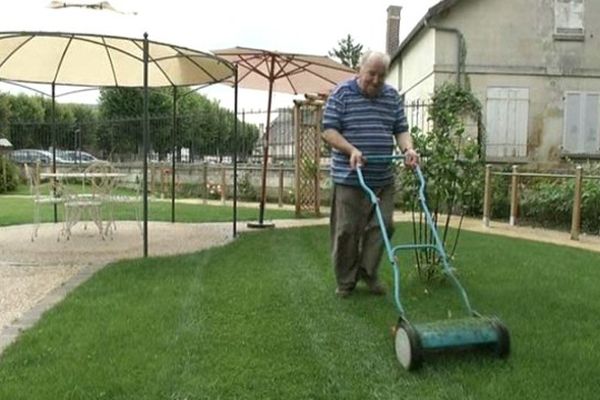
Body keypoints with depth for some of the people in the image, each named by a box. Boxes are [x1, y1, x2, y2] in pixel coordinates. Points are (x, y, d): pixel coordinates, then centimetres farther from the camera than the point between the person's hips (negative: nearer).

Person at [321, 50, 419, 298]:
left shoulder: (392, 96, 12)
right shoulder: (342, 93, -2)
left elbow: (401, 129, 13)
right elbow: (328, 130, -6)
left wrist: (408, 149, -8)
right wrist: (352, 150, -21)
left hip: (383, 178, 5)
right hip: (349, 177, -4)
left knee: (383, 226, 4)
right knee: (347, 230, 1)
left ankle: (368, 272, 23)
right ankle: (345, 281, 15)